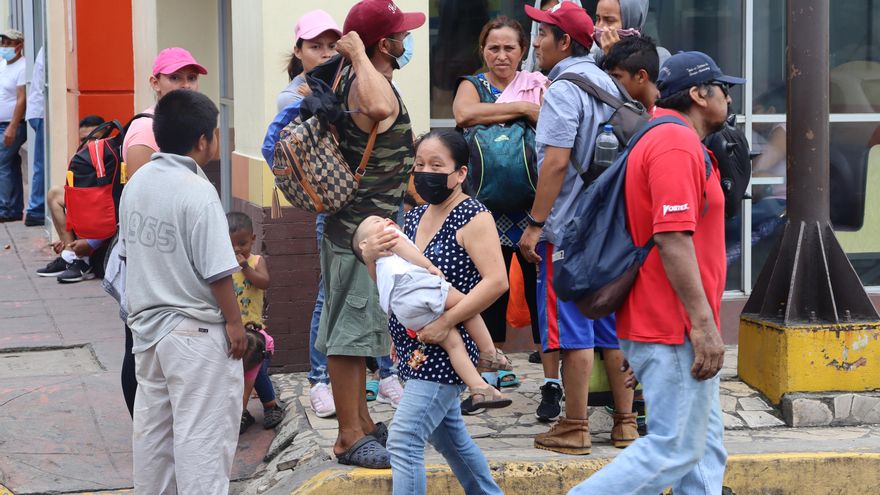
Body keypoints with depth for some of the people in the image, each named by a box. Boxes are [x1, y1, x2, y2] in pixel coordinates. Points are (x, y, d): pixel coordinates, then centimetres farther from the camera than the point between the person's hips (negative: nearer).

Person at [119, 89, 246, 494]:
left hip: (146, 325, 8)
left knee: (152, 428, 17)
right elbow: (216, 271, -20)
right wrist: (234, 322, -10)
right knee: (202, 434, -2)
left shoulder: (136, 183, 3)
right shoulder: (197, 192, -20)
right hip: (196, 332, -8)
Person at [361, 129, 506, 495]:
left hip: (443, 350, -9)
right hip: (416, 350, 9)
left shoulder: (473, 217, -13)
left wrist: (447, 322, -24)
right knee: (449, 437, 22)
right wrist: (370, 255, -7)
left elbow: (496, 281, -22)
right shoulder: (415, 217, 11)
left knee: (404, 440, -14)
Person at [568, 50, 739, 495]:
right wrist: (704, 324, -24)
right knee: (674, 450, -9)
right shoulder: (677, 144, -16)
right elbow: (672, 238, -24)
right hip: (675, 329, -11)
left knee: (705, 449, 12)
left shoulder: (673, 139, 18)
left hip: (679, 329, 11)